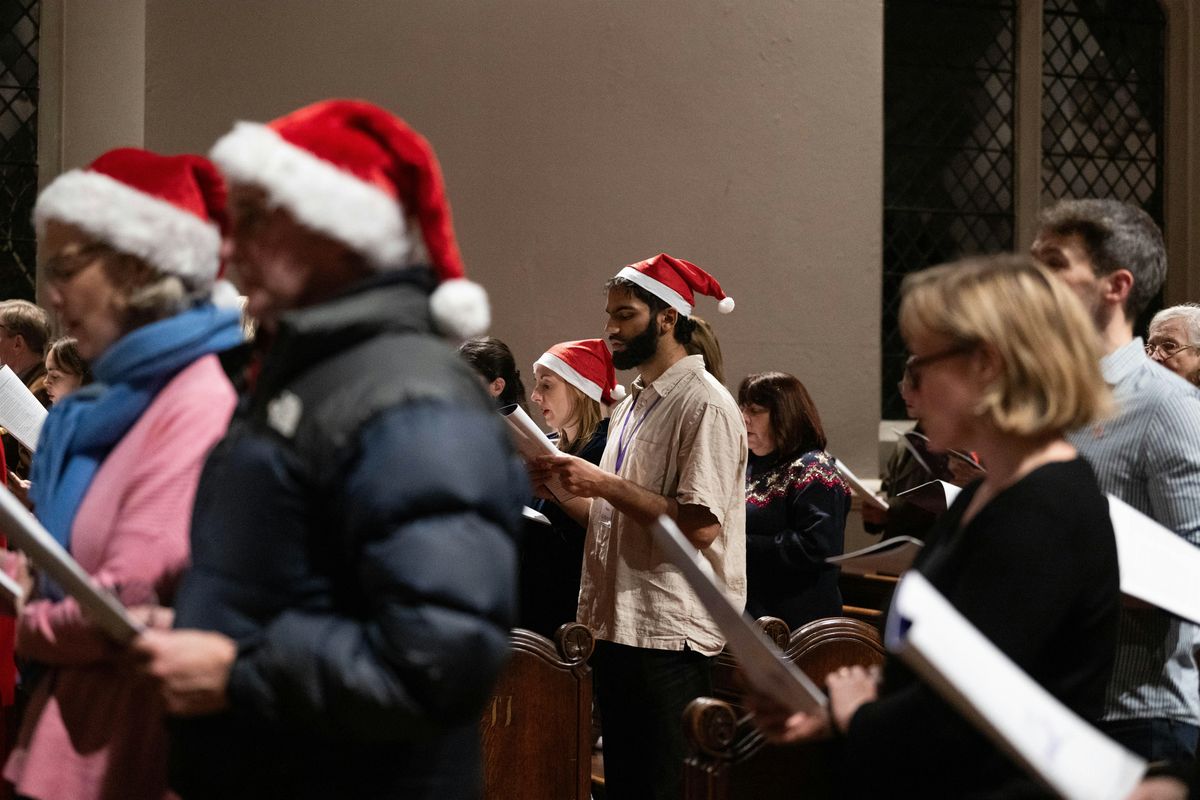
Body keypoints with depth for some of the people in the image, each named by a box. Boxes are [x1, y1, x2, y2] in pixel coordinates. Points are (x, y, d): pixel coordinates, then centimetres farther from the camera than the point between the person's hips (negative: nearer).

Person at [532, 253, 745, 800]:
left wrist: (603, 483, -20)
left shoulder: (704, 405, -13)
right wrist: (560, 485, 6)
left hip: (669, 635, -9)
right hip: (616, 626, 9)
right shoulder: (633, 404, 17)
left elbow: (699, 525, -22)